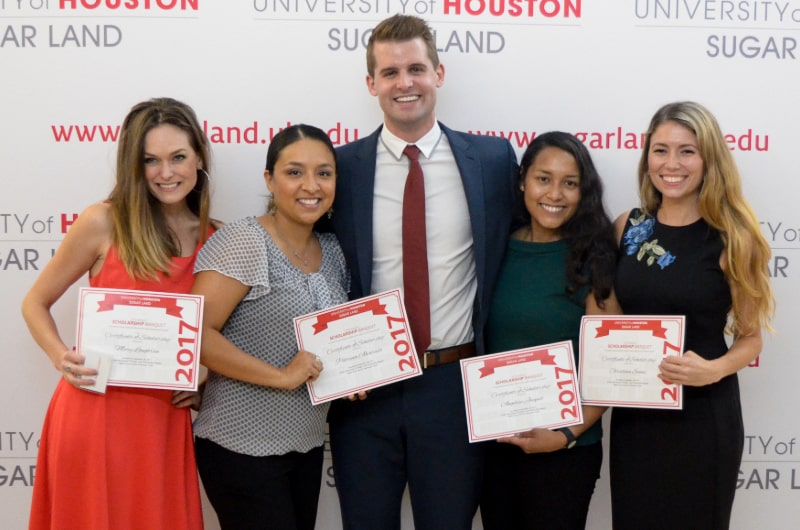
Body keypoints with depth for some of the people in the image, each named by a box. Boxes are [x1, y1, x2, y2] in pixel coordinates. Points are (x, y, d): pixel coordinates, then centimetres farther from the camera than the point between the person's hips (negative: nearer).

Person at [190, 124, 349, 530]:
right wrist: (280, 375, -23)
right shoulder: (244, 241, -15)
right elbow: (195, 333, -21)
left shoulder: (332, 252, 7)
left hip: (308, 444, 7)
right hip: (242, 447, -7)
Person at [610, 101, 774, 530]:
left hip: (702, 415, -3)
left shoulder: (732, 237, -9)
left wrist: (714, 370, -22)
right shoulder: (628, 226, 1)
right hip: (633, 415, 3)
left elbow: (750, 337, -3)